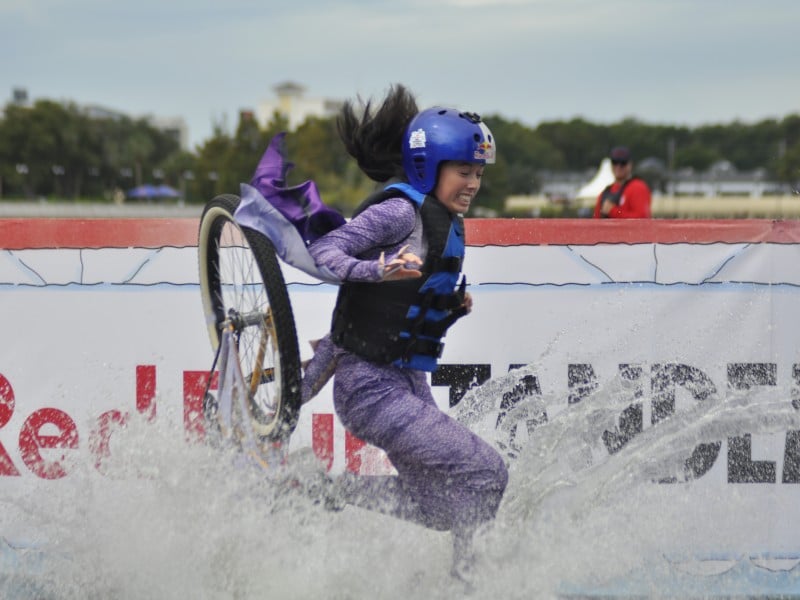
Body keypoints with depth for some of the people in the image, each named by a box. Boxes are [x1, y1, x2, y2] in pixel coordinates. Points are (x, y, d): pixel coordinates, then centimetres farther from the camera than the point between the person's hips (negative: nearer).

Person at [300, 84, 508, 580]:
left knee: (438, 506, 15)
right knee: (484, 473, -15)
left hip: (408, 386, 10)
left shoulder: (447, 227, 14)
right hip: (372, 387, -10)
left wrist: (453, 308, 5)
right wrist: (377, 270, -34)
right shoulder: (401, 211, -13)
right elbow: (324, 250, -21)